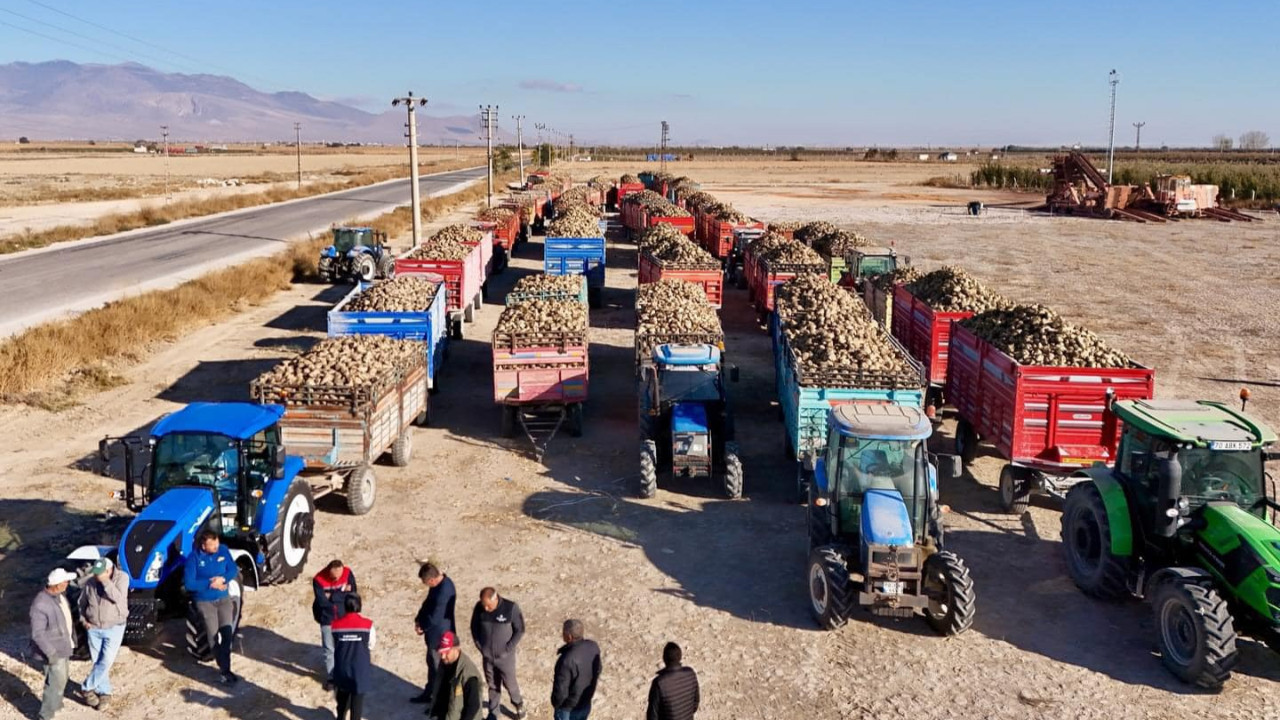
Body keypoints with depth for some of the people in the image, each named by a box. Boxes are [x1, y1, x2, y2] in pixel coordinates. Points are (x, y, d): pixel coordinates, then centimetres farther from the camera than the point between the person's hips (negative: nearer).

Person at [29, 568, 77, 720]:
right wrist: (50, 652, -24)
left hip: (62, 645, 9)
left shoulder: (58, 594, -3)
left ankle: (54, 704, 42)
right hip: (53, 649, -9)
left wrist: (72, 635, 19)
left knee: (60, 678, 24)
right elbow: (37, 633, -26)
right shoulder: (41, 604, -31)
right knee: (57, 682, -2)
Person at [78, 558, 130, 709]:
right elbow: (82, 602, 12)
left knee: (106, 662, -5)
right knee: (97, 662, 9)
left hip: (114, 629, -3)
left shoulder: (122, 578, -14)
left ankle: (87, 688, 12)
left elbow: (118, 598, -28)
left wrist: (105, 581, -31)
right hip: (93, 629, 3)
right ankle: (104, 691, 22)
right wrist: (83, 619, -2)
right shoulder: (90, 582, -4)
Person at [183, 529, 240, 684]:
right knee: (213, 634, -9)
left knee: (227, 631, -8)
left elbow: (233, 570, 2)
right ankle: (225, 670, -1)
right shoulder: (194, 558, -13)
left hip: (224, 598, 3)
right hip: (204, 601, -3)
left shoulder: (223, 551, -2)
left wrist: (222, 579, -18)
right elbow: (189, 584, -15)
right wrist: (210, 584, -20)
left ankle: (225, 667, 4)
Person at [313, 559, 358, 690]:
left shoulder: (348, 573, -16)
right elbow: (323, 602, -27)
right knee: (329, 649, 9)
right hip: (327, 619, -2)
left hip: (344, 617, 2)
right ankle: (331, 677, 28)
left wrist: (332, 596, -23)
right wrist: (342, 594, -22)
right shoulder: (318, 580, -23)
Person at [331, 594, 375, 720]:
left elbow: (334, 647, 2)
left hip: (342, 668, 3)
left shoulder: (335, 625, -8)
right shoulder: (367, 624, -13)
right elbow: (370, 647, -3)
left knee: (342, 696, 25)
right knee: (357, 698, 9)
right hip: (360, 669, -3)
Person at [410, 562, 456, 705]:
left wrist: (422, 627, -10)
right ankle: (429, 693, 41)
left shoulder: (444, 591, -33)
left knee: (439, 669, 7)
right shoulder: (439, 582, -3)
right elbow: (428, 603, 10)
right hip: (435, 632, 9)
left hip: (440, 635, -9)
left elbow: (435, 618, -27)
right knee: (432, 664, 24)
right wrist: (418, 619, 0)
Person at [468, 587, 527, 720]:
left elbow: (520, 630, -11)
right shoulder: (479, 608, -13)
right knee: (492, 685, 16)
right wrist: (480, 646, -1)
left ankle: (519, 705, 38)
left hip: (505, 656, -3)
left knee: (509, 683, 12)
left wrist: (508, 648, -13)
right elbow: (474, 627, 4)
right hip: (487, 656, 3)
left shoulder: (511, 608, -22)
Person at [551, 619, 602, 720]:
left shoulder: (567, 660, -36)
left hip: (568, 707, -6)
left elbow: (560, 691, -27)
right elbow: (597, 670, 3)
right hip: (586, 703, 6)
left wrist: (555, 703, -8)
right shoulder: (593, 646, -16)